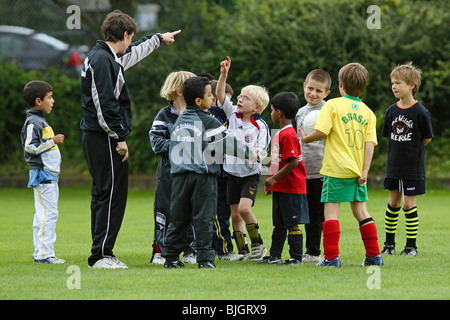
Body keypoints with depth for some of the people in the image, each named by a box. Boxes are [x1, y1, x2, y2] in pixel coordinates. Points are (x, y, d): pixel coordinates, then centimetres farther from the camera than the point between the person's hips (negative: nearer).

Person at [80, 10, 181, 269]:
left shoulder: (109, 57, 16)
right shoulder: (102, 59, -16)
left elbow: (135, 52, 38)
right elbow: (105, 104, -21)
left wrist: (159, 38, 52)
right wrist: (120, 138, -18)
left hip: (96, 138, 11)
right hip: (104, 139, -11)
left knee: (103, 194, 13)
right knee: (112, 194, -8)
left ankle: (100, 254, 16)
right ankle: (102, 255, -8)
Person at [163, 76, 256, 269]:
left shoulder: (180, 121, 14)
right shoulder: (208, 122, -6)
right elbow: (228, 142, -3)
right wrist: (249, 153, 9)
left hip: (180, 175, 6)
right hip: (203, 176, -6)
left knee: (178, 218, 9)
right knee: (203, 219, -3)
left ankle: (171, 257, 10)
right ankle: (204, 258, -5)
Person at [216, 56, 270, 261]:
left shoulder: (260, 127, -11)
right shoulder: (233, 115, 3)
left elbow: (261, 154, -12)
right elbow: (221, 96, -4)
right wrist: (223, 75, -15)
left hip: (250, 174, -5)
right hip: (232, 173, 5)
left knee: (244, 208, -21)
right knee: (235, 214, 5)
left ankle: (257, 244, -4)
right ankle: (242, 250, 14)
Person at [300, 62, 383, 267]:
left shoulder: (333, 105, -4)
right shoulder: (368, 112, 9)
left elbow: (321, 132, -13)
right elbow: (370, 143, 2)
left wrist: (306, 139, 7)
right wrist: (364, 171, 0)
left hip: (337, 169, -5)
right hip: (357, 170, 5)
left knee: (331, 210, -2)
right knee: (360, 210, 13)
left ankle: (331, 257, -7)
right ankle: (373, 254, 13)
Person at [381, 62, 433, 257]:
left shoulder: (420, 113, -12)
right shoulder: (391, 111, 3)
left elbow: (427, 139, -3)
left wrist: (411, 149, 3)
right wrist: (399, 149, 5)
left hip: (413, 167, -4)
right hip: (394, 166, 4)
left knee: (409, 204, -2)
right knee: (393, 203, 10)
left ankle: (411, 246, 7)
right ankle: (389, 243, 19)